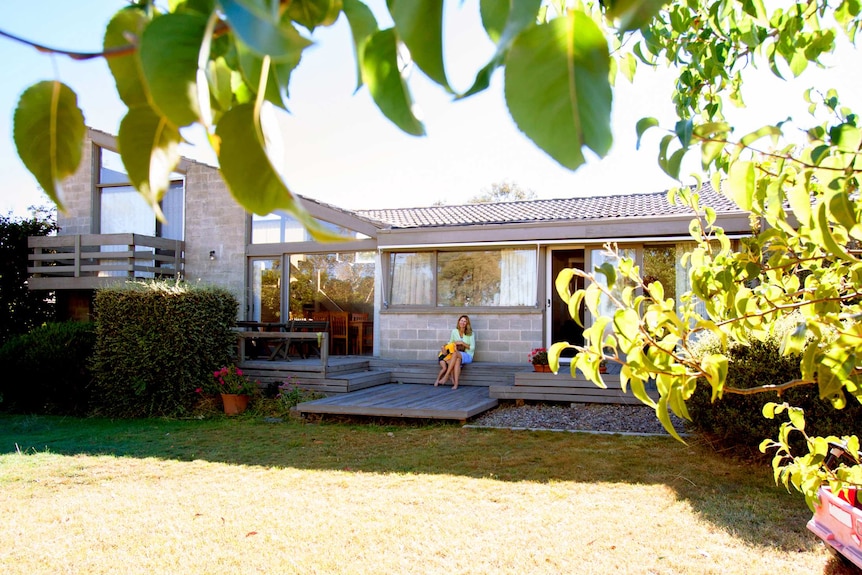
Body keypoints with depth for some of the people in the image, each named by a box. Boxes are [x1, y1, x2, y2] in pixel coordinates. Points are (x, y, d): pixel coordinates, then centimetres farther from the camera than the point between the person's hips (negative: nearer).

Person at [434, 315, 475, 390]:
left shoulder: (471, 333, -1)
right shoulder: (454, 331, 7)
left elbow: (472, 348, -3)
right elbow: (450, 343, 16)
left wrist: (462, 343, -15)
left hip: (467, 356, -2)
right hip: (456, 356, 2)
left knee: (455, 353, -37)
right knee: (457, 360, -38)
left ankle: (446, 376, -36)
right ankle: (455, 383, -41)